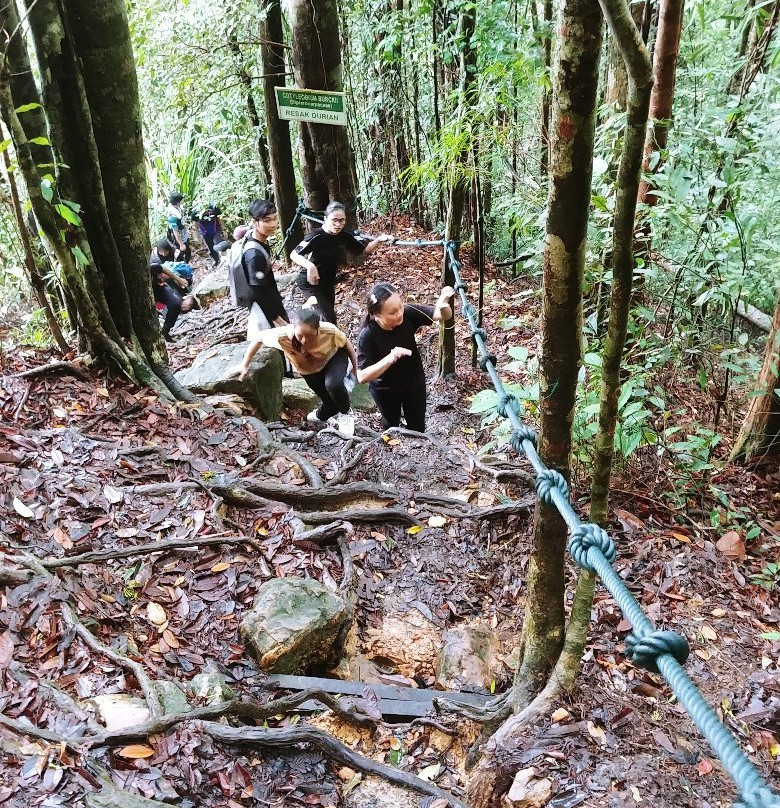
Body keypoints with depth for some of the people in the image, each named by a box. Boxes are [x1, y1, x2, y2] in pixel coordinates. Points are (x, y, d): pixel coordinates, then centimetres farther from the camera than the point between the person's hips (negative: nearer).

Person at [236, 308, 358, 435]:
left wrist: (356, 368, -6)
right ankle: (322, 414, 45)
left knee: (333, 384, -32)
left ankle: (346, 414, 0)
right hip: (309, 369, 2)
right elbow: (259, 337, -18)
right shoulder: (283, 335, -37)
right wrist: (245, 365, -11)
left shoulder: (330, 331, -38)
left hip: (334, 357, -2)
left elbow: (346, 344, -17)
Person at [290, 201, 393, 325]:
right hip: (309, 283, -6)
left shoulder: (345, 236, -8)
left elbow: (365, 250, 3)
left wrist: (379, 240, -16)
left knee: (327, 315, 14)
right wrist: (309, 265, -43)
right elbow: (294, 255, -24)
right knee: (330, 317, -15)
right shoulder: (316, 236, -25)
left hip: (328, 282, 6)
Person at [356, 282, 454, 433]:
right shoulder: (367, 336, -34)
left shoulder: (407, 313, -28)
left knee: (417, 426, 23)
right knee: (391, 425, 28)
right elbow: (362, 376, -34)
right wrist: (390, 358, -47)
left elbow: (443, 315, -21)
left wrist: (443, 304, -46)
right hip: (385, 390, -2)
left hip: (414, 382, 2)